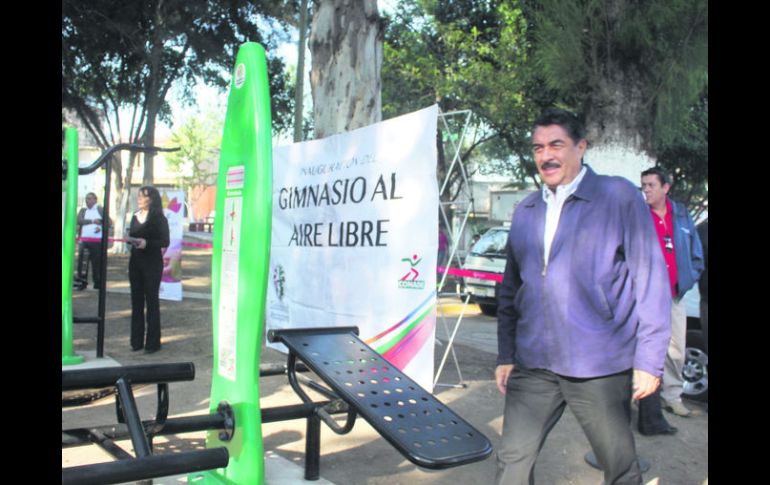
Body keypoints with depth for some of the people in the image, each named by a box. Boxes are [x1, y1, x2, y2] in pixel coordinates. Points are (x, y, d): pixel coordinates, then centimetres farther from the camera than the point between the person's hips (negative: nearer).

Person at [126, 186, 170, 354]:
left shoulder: (159, 218, -6)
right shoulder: (135, 216, 12)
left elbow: (165, 242, -10)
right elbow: (132, 236, 15)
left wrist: (147, 243, -24)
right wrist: (129, 239, -7)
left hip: (152, 263, -6)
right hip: (135, 262, 6)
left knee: (152, 301, -1)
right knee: (136, 300, 7)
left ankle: (153, 343, 4)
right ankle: (137, 341, 14)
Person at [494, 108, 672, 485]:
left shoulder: (619, 197, -4)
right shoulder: (525, 211, 12)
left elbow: (650, 280, -6)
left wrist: (649, 359, -9)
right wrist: (505, 355, 13)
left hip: (599, 368, -4)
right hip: (533, 366, 5)